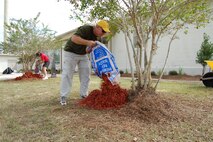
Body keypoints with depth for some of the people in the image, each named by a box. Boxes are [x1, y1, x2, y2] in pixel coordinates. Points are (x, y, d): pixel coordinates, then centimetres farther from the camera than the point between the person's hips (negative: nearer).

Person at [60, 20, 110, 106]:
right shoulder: (85, 29, -26)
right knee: (67, 74, -8)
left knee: (85, 74, 3)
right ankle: (63, 97, 0)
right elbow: (74, 38, -39)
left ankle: (84, 95, 14)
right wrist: (88, 42, -45)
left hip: (83, 55, 8)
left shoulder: (96, 36, -2)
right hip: (71, 53, -7)